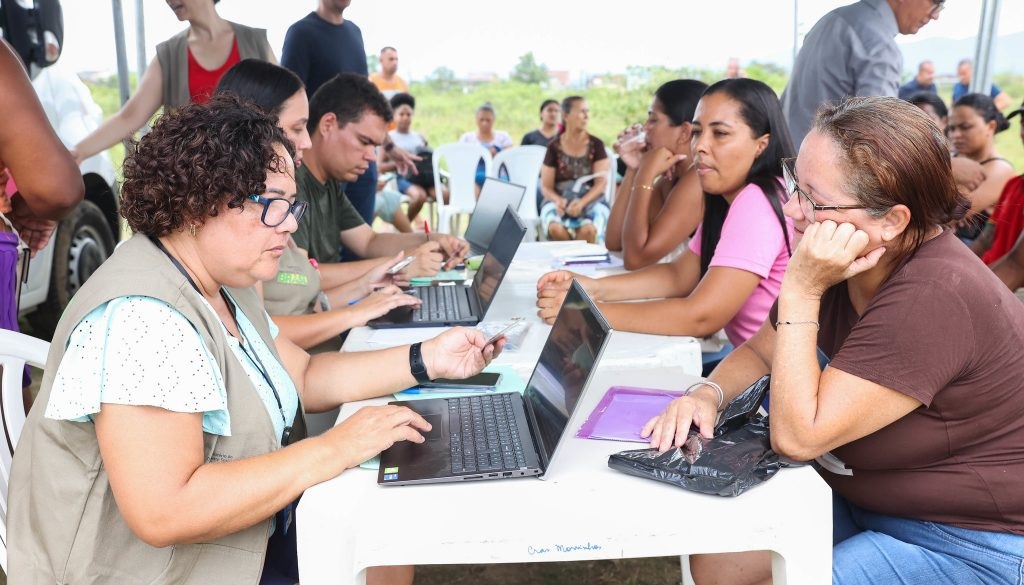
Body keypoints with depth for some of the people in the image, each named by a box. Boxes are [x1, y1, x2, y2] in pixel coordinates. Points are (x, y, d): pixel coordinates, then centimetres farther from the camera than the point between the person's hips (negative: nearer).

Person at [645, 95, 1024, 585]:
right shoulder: (842, 263, -7)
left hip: (969, 543, -7)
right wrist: (707, 394, -13)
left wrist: (799, 293, -31)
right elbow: (759, 352, 7)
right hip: (867, 501, 7)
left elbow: (796, 437, -30)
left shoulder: (935, 298, -31)